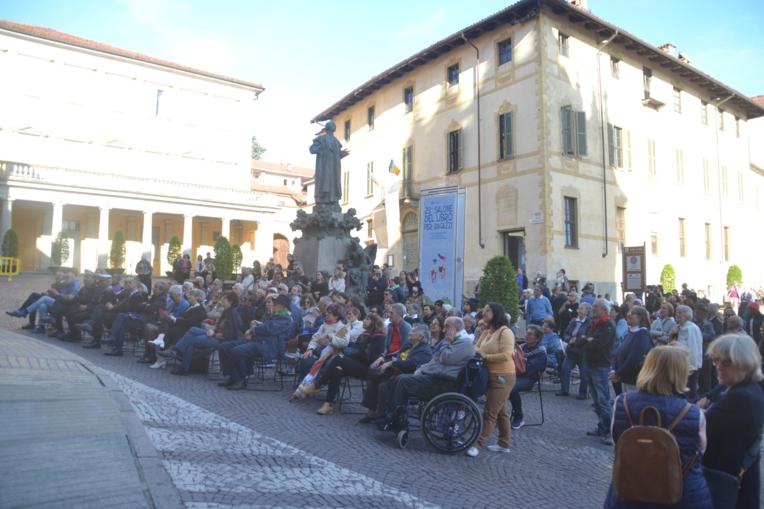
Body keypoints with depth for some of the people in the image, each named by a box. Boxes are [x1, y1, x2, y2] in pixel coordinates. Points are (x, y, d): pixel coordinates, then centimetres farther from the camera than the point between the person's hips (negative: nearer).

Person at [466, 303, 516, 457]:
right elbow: (477, 348, 12)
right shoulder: (486, 332, 10)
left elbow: (506, 355, -24)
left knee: (490, 413, -5)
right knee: (500, 411, 18)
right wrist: (476, 351, -11)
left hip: (503, 376, -9)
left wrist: (486, 356, -17)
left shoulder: (505, 332, -16)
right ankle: (504, 444, 29)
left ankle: (478, 444, -1)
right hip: (491, 375, 9)